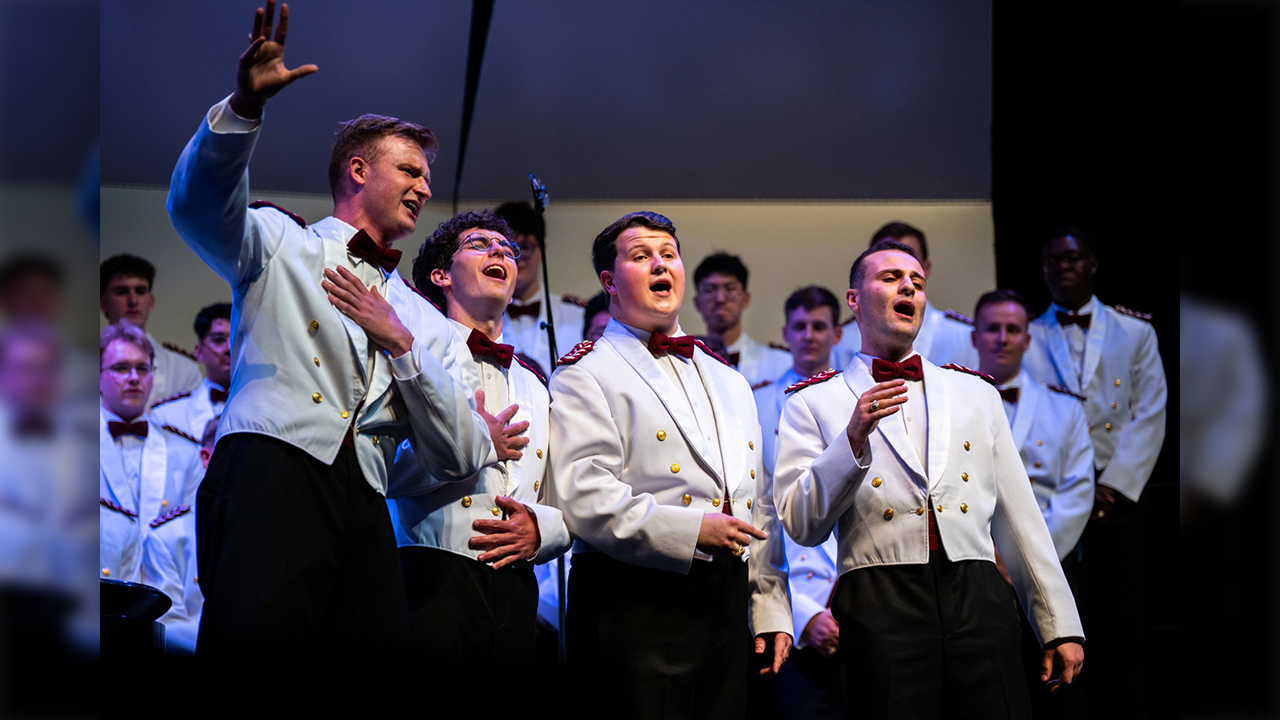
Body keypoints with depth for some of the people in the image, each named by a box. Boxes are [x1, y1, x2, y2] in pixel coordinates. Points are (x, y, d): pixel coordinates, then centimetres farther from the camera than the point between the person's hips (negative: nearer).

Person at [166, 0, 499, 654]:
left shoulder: (423, 320, 28)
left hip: (361, 503, 4)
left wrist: (401, 343, 7)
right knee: (260, 637, -28)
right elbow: (198, 206, -5)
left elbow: (461, 457, 18)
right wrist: (244, 106, -22)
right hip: (271, 471, -4)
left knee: (378, 645, -18)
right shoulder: (280, 241, 19)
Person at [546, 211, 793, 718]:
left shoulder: (729, 384, 23)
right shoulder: (586, 376, 0)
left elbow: (759, 508, 22)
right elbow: (582, 497, -14)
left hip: (727, 604, 6)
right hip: (635, 609, -6)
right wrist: (690, 529, -19)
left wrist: (772, 613, 14)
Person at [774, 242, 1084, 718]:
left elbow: (1019, 517, 18)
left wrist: (1060, 625, 12)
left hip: (977, 596, 3)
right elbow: (802, 527, -1)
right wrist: (854, 438, -13)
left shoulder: (976, 393, 21)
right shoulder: (813, 404, 10)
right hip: (880, 604, -3)